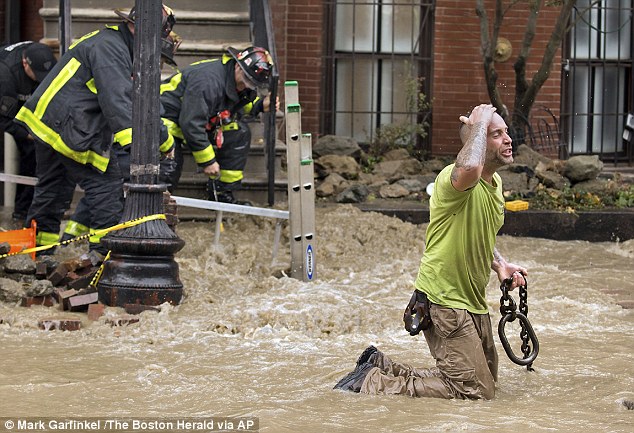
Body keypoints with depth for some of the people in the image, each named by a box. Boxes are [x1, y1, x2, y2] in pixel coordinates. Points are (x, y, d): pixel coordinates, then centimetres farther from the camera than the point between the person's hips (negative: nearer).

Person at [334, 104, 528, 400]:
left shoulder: (495, 183, 10)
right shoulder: (453, 177, -21)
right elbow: (469, 169, -49)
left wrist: (500, 265, 9)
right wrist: (479, 123, -32)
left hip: (473, 303, 10)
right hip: (445, 303, -10)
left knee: (487, 381, 21)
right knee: (476, 392, -10)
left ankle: (381, 365, 25)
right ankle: (372, 381, -2)